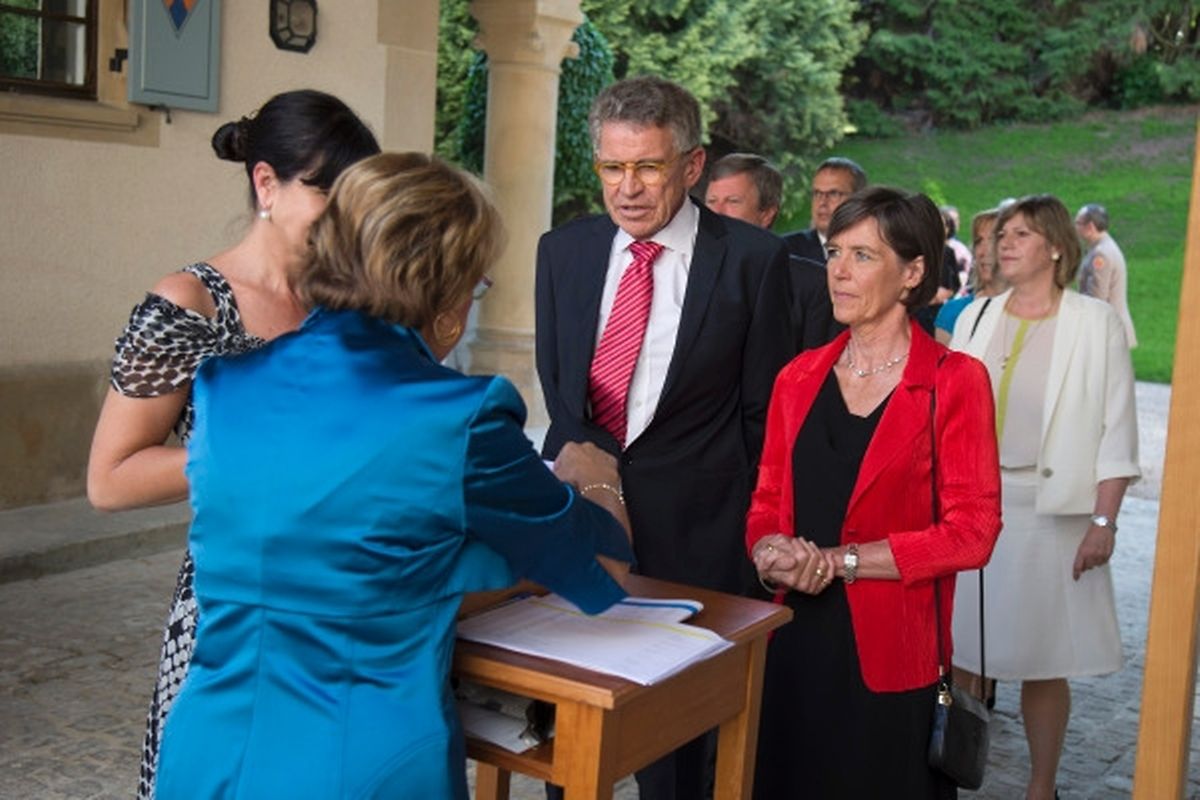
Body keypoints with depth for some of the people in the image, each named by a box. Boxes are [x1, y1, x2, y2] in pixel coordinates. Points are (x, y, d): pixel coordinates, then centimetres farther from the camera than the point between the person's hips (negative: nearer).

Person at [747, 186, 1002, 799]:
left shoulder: (954, 381, -6)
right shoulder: (800, 377, 9)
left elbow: (972, 530, -11)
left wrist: (838, 560, -14)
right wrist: (770, 552, -10)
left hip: (889, 653, -4)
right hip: (793, 640, 4)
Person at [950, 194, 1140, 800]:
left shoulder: (1095, 322, -1)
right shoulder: (975, 317, 8)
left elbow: (1116, 430, -4)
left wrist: (1103, 521, -9)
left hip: (1051, 510, -3)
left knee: (1043, 659, 5)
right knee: (961, 649, 5)